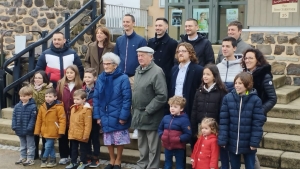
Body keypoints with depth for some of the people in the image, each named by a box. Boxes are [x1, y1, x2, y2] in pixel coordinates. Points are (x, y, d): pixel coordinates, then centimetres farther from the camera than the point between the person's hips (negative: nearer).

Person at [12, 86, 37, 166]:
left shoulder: (33, 107, -16)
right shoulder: (17, 106, 1)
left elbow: (33, 119, -18)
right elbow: (14, 117, 4)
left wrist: (29, 128, -22)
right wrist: (14, 126, -5)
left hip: (28, 131, -6)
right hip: (20, 130, 6)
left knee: (30, 145, 7)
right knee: (22, 145, 21)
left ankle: (30, 159, 15)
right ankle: (22, 158, 32)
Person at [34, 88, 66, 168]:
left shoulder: (59, 107, -13)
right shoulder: (42, 107, 4)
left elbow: (62, 119, -14)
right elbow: (39, 120, 9)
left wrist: (61, 130, -17)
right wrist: (37, 131, 9)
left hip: (53, 132, -6)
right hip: (46, 131, 6)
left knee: (48, 146, -5)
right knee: (50, 146, 15)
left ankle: (44, 160, 12)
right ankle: (53, 160, 26)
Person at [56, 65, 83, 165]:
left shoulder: (80, 85, -1)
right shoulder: (61, 84, 4)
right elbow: (57, 99, 0)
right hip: (62, 115, 2)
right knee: (63, 136, 8)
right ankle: (64, 156, 19)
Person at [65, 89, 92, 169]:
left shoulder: (87, 109, -17)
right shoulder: (73, 108, 9)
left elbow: (88, 124, -19)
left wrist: (85, 135, -20)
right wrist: (70, 132, 15)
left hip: (82, 135, -7)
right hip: (73, 134, 7)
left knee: (83, 149, 8)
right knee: (73, 149, 16)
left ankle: (83, 163, 19)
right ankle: (73, 162, 27)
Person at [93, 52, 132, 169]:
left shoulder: (123, 78, -11)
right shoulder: (100, 78, 3)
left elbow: (127, 99, -13)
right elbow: (96, 98, 5)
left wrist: (123, 116, -17)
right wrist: (97, 115, 0)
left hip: (118, 116, -4)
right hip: (105, 116, 4)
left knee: (119, 139, 7)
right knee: (108, 140, 14)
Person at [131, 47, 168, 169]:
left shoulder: (157, 72, -16)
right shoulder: (138, 70, 11)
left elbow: (162, 96, -21)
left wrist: (148, 110, -18)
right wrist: (135, 110, 11)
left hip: (151, 116, -8)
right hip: (139, 114, 8)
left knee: (153, 148, 2)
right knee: (142, 146, 20)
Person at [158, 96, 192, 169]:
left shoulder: (184, 120, -15)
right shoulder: (166, 118, 3)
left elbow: (188, 134, -18)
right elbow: (160, 129, 17)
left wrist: (178, 139, -25)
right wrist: (162, 135, -1)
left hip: (179, 148, -5)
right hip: (167, 146, 5)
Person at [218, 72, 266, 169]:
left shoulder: (255, 100, -11)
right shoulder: (228, 98, -5)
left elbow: (258, 123, -9)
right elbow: (223, 121, -4)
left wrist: (255, 142, -13)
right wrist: (222, 139, -8)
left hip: (248, 144, -2)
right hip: (232, 142, 2)